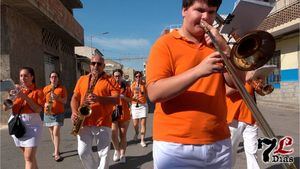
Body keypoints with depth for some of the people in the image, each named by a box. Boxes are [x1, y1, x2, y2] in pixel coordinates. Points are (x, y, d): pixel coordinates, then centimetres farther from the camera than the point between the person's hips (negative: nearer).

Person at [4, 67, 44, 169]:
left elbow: (38, 109, -13)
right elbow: (5, 108, 5)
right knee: (28, 156, 14)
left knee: (29, 158, -8)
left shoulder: (37, 92, -2)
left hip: (32, 124, -4)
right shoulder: (16, 90, 10)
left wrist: (25, 97, -19)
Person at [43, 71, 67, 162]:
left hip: (59, 114, -4)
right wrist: (45, 104, -10)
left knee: (56, 132, -12)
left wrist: (57, 97, -21)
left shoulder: (62, 88, -1)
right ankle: (56, 150, 29)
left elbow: (65, 101, -4)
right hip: (48, 113, 4)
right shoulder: (45, 88, 7)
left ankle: (56, 154, -7)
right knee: (52, 133, 13)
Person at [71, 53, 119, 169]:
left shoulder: (110, 81, 2)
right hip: (84, 123, 3)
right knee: (83, 152, 1)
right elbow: (75, 98, 14)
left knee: (103, 154, 0)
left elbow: (116, 99, -8)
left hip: (103, 123, -3)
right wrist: (74, 112, -4)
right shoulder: (82, 79, 15)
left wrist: (99, 98, -23)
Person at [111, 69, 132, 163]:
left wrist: (123, 96, -13)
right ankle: (117, 151, 18)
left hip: (124, 113, 0)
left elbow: (130, 100, 5)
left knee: (123, 136, 6)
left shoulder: (126, 86, 5)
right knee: (114, 135, -9)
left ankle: (122, 155, 20)